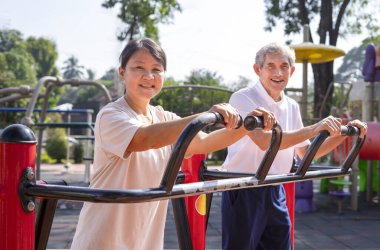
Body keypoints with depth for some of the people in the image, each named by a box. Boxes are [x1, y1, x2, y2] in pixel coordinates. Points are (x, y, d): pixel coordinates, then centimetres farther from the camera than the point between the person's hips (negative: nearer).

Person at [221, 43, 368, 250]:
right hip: (243, 192, -6)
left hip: (276, 192, 7)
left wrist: (343, 133, 6)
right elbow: (265, 141, -28)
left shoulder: (292, 107, 9)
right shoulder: (242, 99, -13)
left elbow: (306, 153, 17)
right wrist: (314, 129, -34)